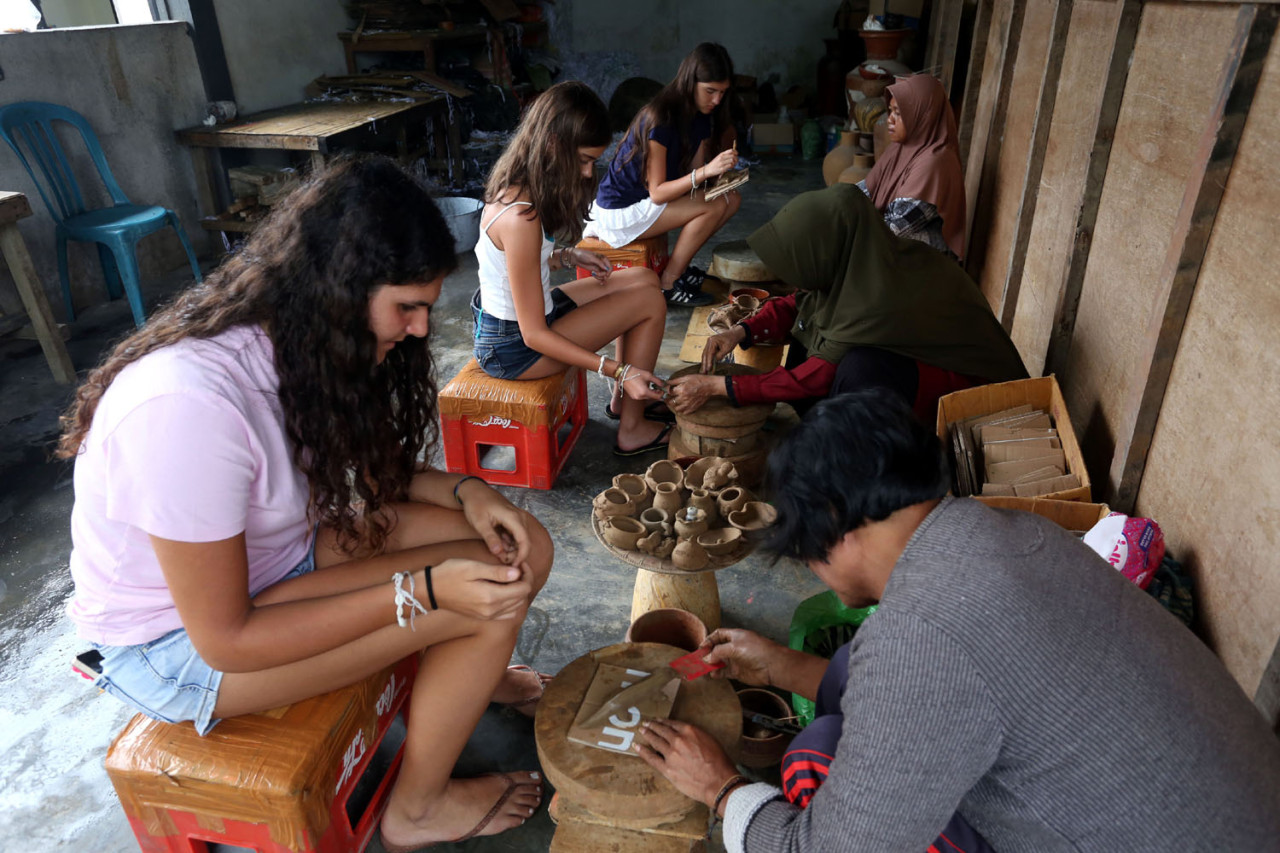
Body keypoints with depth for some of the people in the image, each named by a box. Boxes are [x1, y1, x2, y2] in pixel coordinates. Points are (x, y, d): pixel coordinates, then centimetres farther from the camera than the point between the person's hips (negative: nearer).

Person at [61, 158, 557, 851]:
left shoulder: (299, 338, -10)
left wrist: (462, 491, -13)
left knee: (518, 549, -6)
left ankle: (466, 672, 27)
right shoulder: (188, 404, -35)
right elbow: (227, 639, -27)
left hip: (280, 552, 7)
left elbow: (366, 463, 6)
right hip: (180, 640, -7)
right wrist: (422, 591, -30)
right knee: (488, 602, -21)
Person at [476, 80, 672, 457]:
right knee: (651, 302, -9)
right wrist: (618, 371, -29)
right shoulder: (521, 217, -31)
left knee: (644, 279, 12)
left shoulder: (513, 186, -2)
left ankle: (622, 400, 22)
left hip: (512, 314, 9)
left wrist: (567, 256, -1)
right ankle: (632, 431, 3)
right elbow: (534, 335, -27)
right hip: (513, 347, -9)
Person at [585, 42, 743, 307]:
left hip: (648, 201, 9)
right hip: (621, 211, -9)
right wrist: (705, 171, -38)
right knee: (714, 206, -22)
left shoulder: (700, 117, 1)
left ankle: (677, 264, 6)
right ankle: (668, 284, -12)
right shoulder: (659, 120, -25)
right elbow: (657, 192, -27)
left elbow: (692, 174, 4)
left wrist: (721, 170, -17)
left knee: (732, 198, -2)